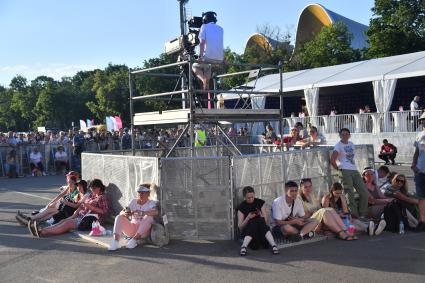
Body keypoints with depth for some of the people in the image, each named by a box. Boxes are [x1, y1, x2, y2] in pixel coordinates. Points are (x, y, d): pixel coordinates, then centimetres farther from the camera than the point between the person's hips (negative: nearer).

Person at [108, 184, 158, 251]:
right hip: (131, 229, 4)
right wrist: (125, 213, -24)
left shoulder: (151, 203, 0)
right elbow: (121, 212, 1)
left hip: (143, 231, -4)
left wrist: (141, 213, -37)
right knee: (119, 217, -16)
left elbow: (155, 212, -24)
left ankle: (134, 240, -29)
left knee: (148, 217, -30)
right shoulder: (133, 202, 12)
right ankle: (115, 242, -32)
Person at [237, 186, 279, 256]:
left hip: (261, 229, 2)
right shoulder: (241, 207, -1)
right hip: (247, 231, -1)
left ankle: (273, 245, -44)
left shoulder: (260, 202, 4)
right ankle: (244, 247, -43)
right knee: (253, 222, -34)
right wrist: (248, 218, -20)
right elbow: (240, 227, -4)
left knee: (260, 221, -32)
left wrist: (261, 215, -18)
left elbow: (266, 221, 3)